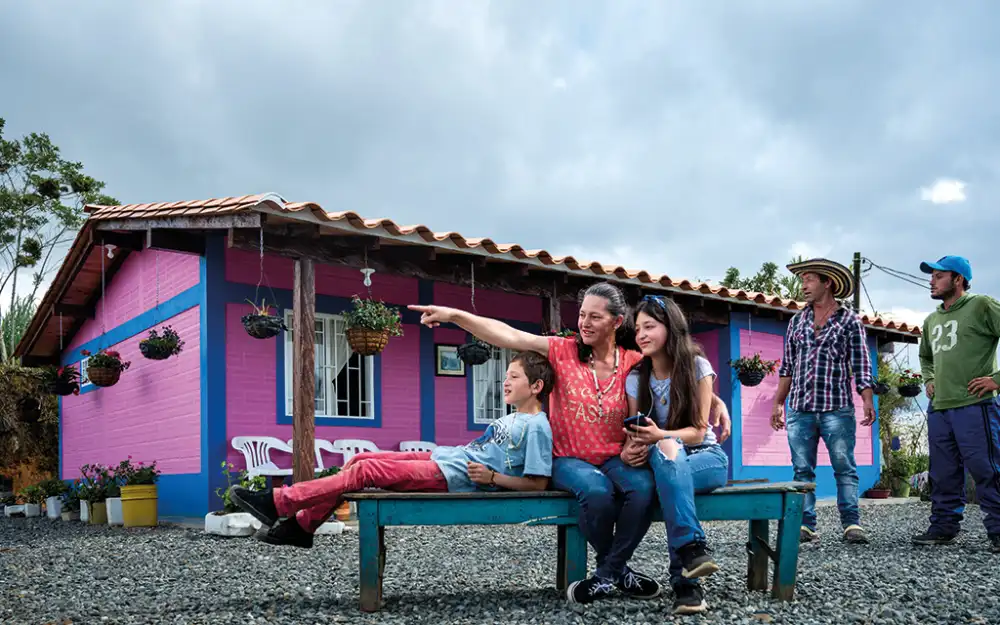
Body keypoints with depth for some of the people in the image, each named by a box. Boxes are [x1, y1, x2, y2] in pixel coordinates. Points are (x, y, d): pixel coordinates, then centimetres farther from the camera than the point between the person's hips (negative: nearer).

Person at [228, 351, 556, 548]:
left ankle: (277, 502, -12)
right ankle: (302, 525, 8)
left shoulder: (537, 427, -10)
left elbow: (538, 483, -15)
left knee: (365, 470, -16)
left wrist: (492, 478, -19)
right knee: (360, 459, 2)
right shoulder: (513, 418, 18)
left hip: (453, 476, -10)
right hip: (440, 457, 10)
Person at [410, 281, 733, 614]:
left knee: (643, 487, -31)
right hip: (569, 459, -1)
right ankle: (617, 570, -5)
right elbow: (508, 335, -13)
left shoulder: (633, 362, 1)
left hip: (615, 458, 2)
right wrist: (453, 314, -23)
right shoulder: (563, 351, -4)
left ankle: (607, 574, -11)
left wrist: (716, 402, -10)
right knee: (596, 490, -34)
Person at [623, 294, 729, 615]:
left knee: (668, 458, -38)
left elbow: (698, 431, -14)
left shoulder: (698, 366, -8)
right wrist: (630, 450, -27)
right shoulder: (635, 379, 1)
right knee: (667, 452, -37)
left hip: (706, 458, -2)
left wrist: (660, 436, -35)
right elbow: (635, 434, -1)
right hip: (666, 460, 2)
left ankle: (684, 578, -41)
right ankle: (692, 551, -45)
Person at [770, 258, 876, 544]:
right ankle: (806, 524, 5)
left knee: (844, 468, -4)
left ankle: (851, 523, 0)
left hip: (837, 408, -4)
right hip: (800, 410, 4)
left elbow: (861, 365, -1)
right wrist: (778, 403, 12)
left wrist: (868, 401, -13)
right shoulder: (797, 322, 15)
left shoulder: (849, 321, 4)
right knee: (802, 470, 2)